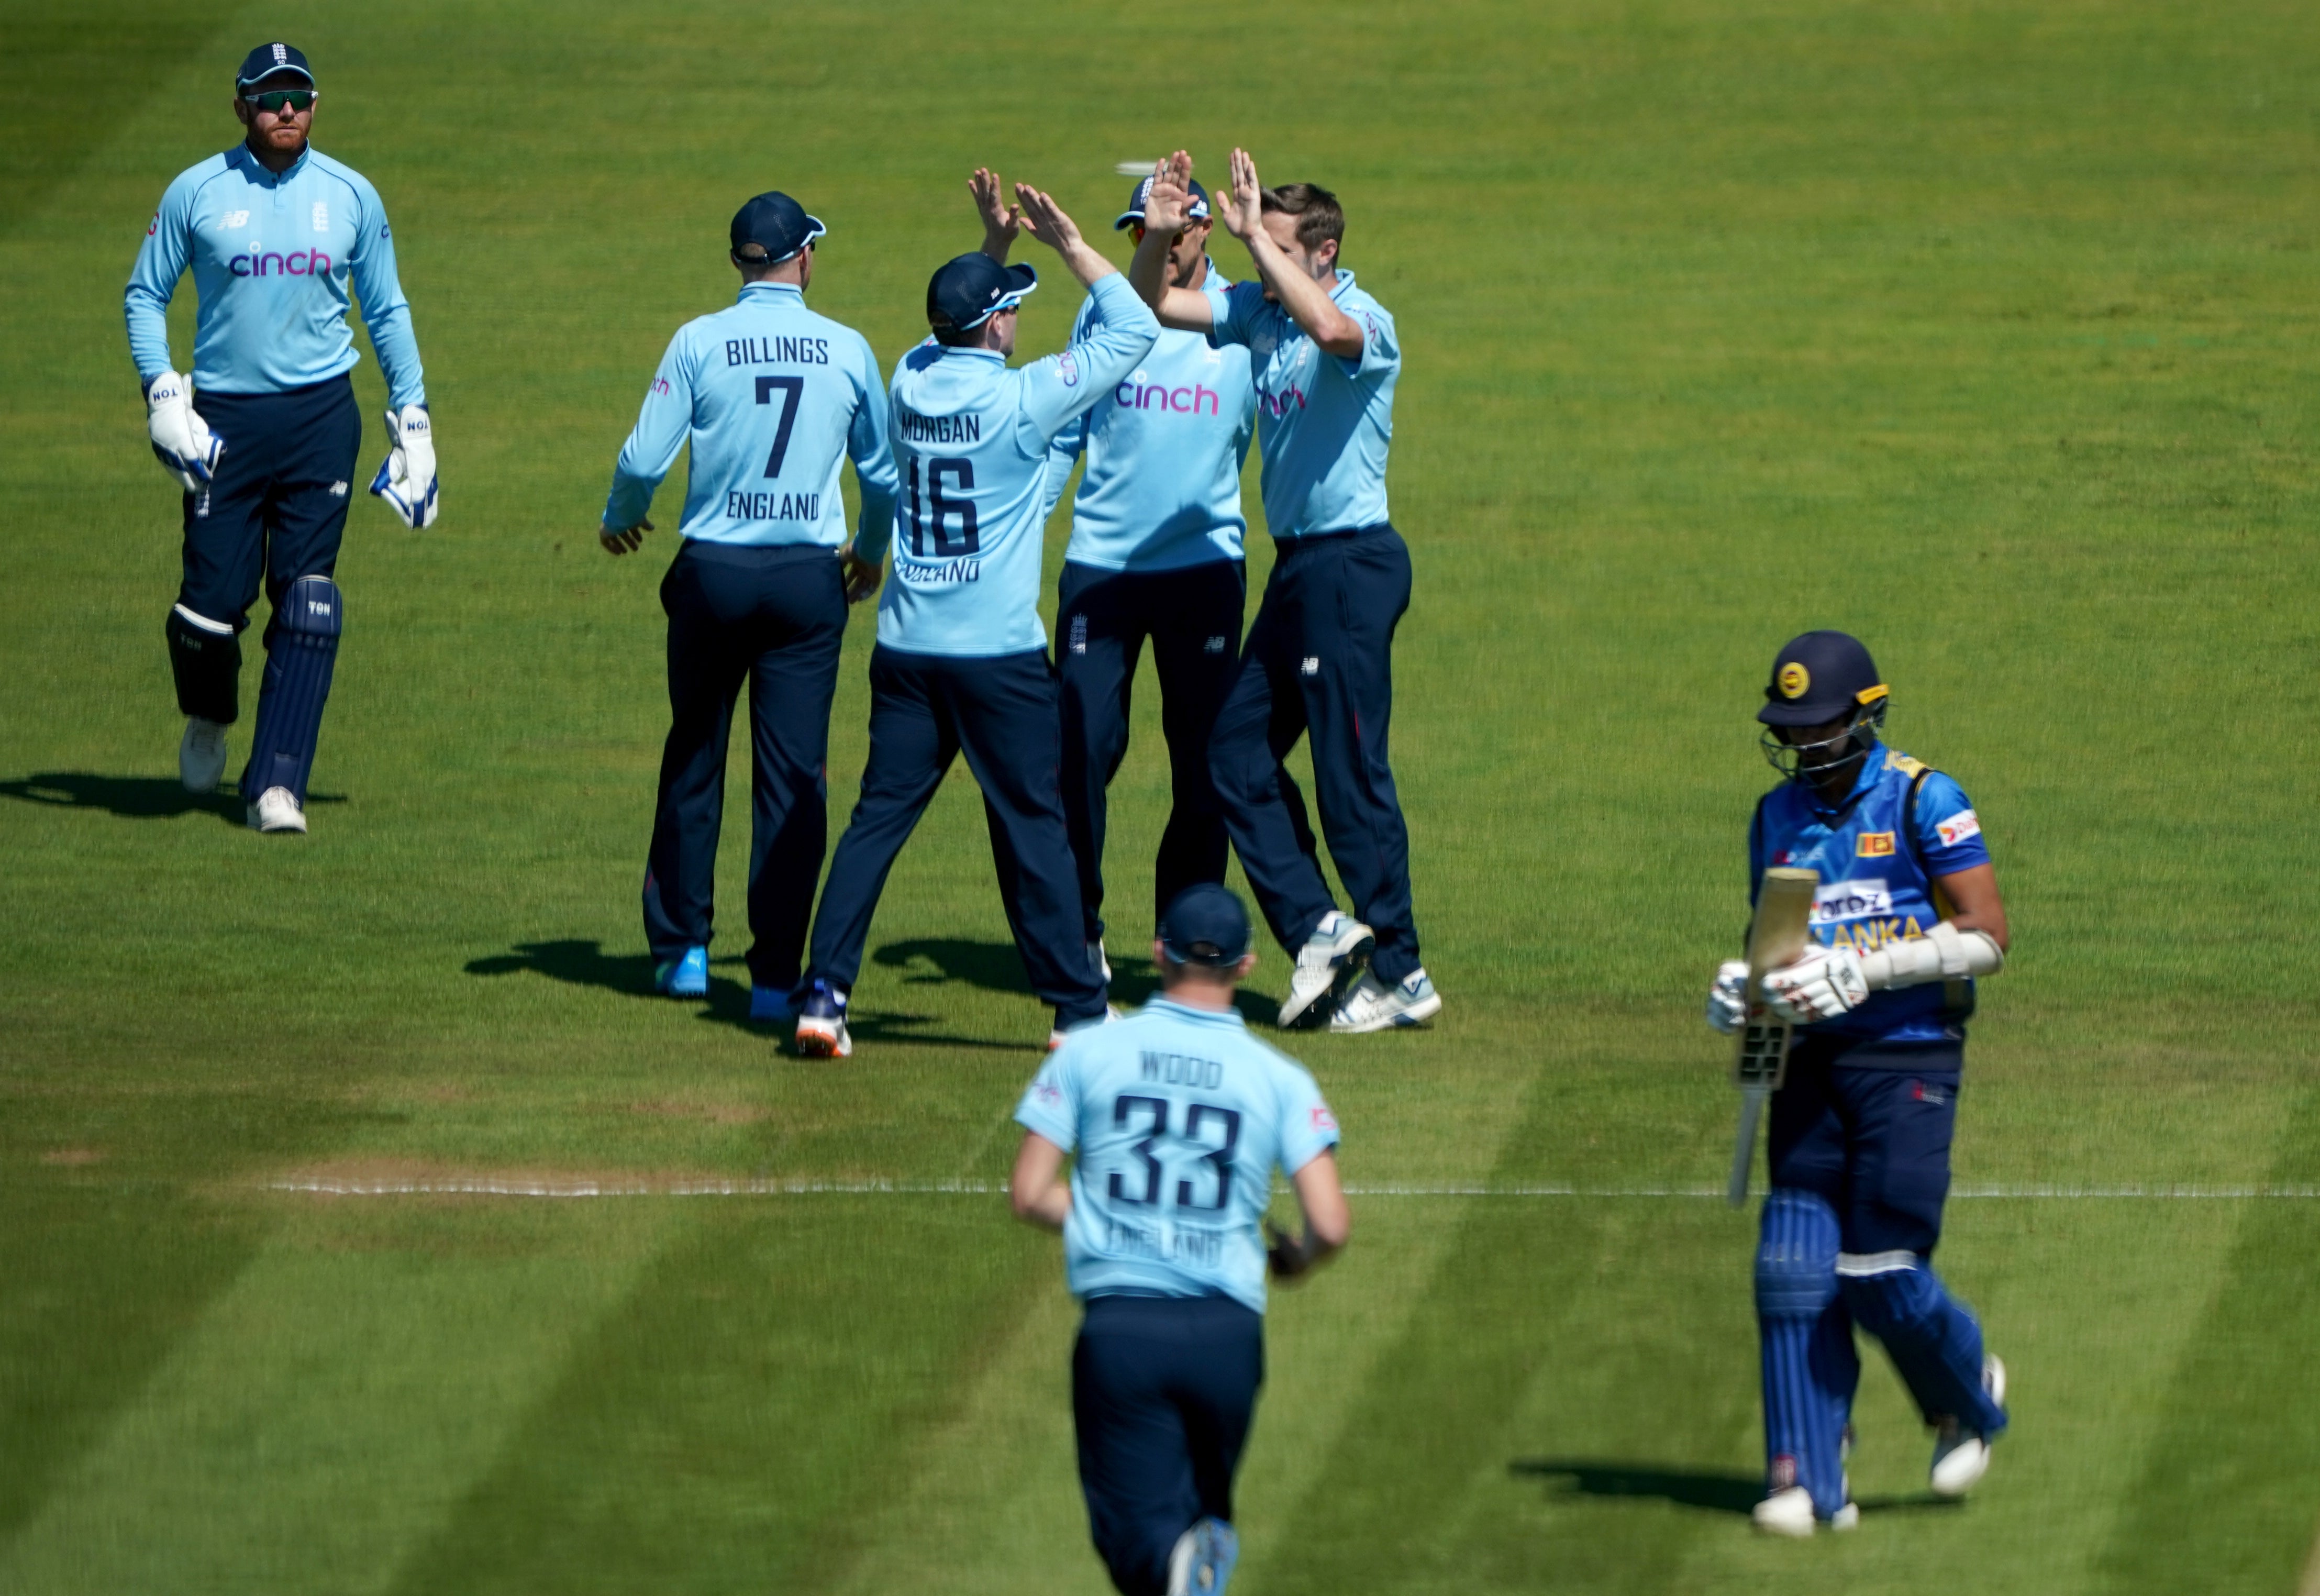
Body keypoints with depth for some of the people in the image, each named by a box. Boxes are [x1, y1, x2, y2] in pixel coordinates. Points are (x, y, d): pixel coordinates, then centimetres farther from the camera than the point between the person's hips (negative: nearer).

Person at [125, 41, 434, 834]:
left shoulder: (351, 197, 6)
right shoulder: (196, 194, 1)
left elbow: (387, 310, 15)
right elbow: (144, 295, 7)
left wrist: (412, 414, 10)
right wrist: (161, 390, -7)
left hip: (321, 413, 1)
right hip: (225, 418, -1)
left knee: (307, 601, -8)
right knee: (215, 597, -4)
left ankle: (277, 784, -6)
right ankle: (207, 718, 29)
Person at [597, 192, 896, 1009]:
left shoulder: (700, 342, -5)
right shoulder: (848, 350, 0)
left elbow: (645, 458, -7)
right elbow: (882, 471, 8)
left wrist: (619, 519, 16)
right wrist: (871, 552, 28)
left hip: (713, 573, 0)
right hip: (810, 578, 0)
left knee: (693, 762, 16)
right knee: (794, 773, 2)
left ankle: (681, 950, 22)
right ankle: (776, 973, -1)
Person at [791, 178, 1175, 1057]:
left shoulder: (910, 381, 3)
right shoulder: (1020, 398, -13)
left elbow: (952, 330, 28)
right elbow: (1132, 330, -6)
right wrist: (1067, 242, 0)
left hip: (905, 651, 5)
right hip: (1000, 655, -5)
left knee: (877, 819, 5)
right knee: (1033, 826, 4)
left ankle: (823, 995, -4)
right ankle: (1078, 1009, 10)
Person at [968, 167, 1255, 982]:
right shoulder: (1103, 312, 5)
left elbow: (1263, 435, 4)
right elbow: (1065, 428, 9)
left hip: (1205, 564, 0)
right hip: (1100, 566, 0)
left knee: (1203, 757, 2)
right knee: (1083, 747, -6)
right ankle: (1077, 936, 6)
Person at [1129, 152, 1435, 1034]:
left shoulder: (1367, 322, -15)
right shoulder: (1256, 310, 8)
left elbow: (1329, 329, -39)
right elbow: (1154, 304, 11)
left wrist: (1254, 234, -34)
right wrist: (1161, 233, -8)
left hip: (1353, 563, -9)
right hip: (1296, 564, 9)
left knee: (1350, 768, -6)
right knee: (1237, 748, 11)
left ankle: (1400, 973, 0)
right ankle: (1315, 926, 14)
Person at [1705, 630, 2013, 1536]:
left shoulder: (1921, 802, -6)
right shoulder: (1778, 817, 14)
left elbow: (1988, 938, -11)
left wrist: (1864, 970, -19)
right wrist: (1740, 989, 0)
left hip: (1907, 1061, -6)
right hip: (1813, 1063, 6)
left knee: (1881, 1274, -10)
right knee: (1795, 1271, -5)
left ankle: (1968, 1399, 20)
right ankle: (1809, 1484, -1)